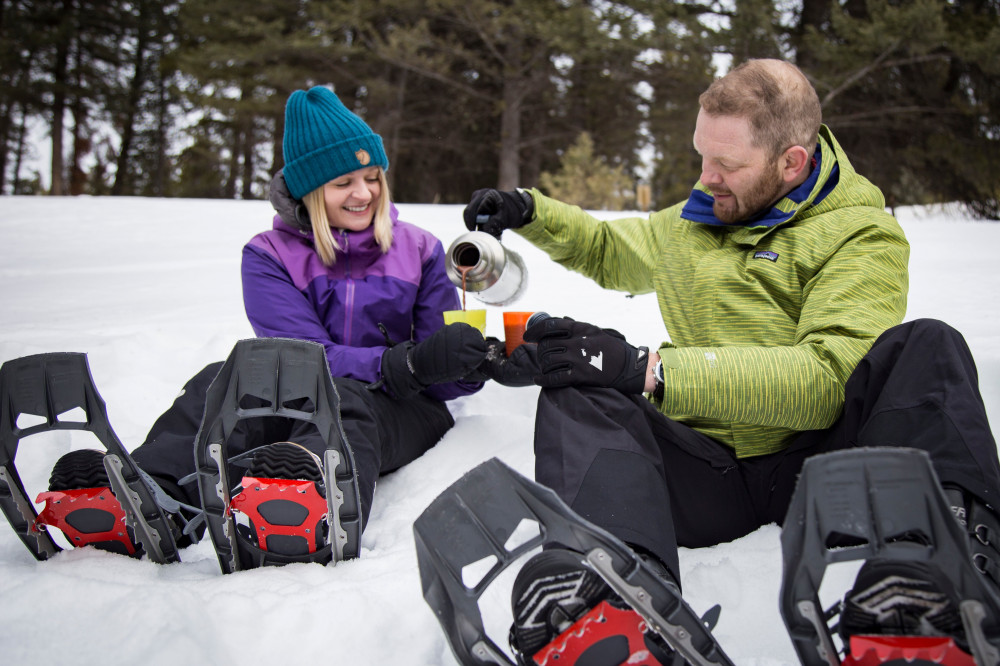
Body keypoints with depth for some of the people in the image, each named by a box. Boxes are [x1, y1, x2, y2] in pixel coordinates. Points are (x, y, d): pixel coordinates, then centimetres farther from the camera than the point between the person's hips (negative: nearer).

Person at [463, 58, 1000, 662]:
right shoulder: (693, 222, 19)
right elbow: (607, 251, 39)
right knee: (578, 393, -23)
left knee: (927, 347, -26)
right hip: (705, 470, 3)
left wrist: (647, 369, -24)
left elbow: (829, 378, -18)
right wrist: (530, 212, 20)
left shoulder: (861, 234, 0)